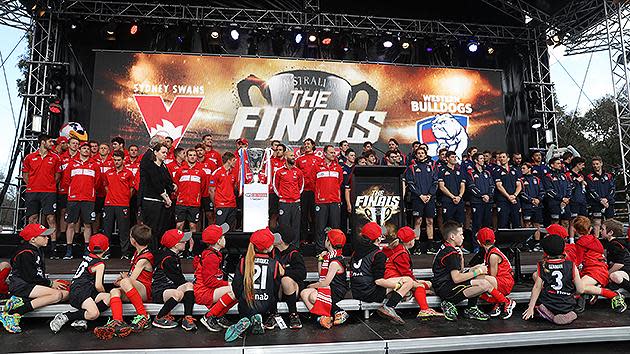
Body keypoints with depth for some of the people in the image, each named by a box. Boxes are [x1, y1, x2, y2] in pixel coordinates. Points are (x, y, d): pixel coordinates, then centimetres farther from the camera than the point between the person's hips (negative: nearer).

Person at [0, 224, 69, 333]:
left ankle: (21, 302, -17)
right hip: (20, 286, -9)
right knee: (57, 294, -28)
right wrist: (51, 283, -8)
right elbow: (30, 277, -16)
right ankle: (14, 313, -31)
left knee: (66, 293, -11)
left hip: (32, 285, 9)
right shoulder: (26, 253, -13)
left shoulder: (37, 250, 16)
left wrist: (51, 282, 4)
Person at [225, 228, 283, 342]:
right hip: (266, 307, -1)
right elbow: (276, 290, 1)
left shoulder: (244, 261, -4)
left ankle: (245, 322, -6)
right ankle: (257, 319, -5)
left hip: (245, 307, 1)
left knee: (245, 314, 32)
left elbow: (236, 286, 0)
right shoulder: (274, 264, -4)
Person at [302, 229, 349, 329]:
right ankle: (321, 316, -16)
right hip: (327, 288, 9)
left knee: (313, 297, -32)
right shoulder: (328, 256, 11)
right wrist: (320, 259, 8)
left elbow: (326, 282, -20)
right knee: (304, 293, -9)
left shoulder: (335, 262, -19)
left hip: (336, 291, -9)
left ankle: (339, 313, -17)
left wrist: (312, 285, -6)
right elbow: (321, 274, 18)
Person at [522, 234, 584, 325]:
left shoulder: (542, 266, -10)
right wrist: (570, 293, 16)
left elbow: (537, 287, -10)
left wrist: (531, 307, -4)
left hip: (547, 305, -3)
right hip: (567, 306, 3)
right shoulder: (571, 266, -10)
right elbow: (580, 290, -7)